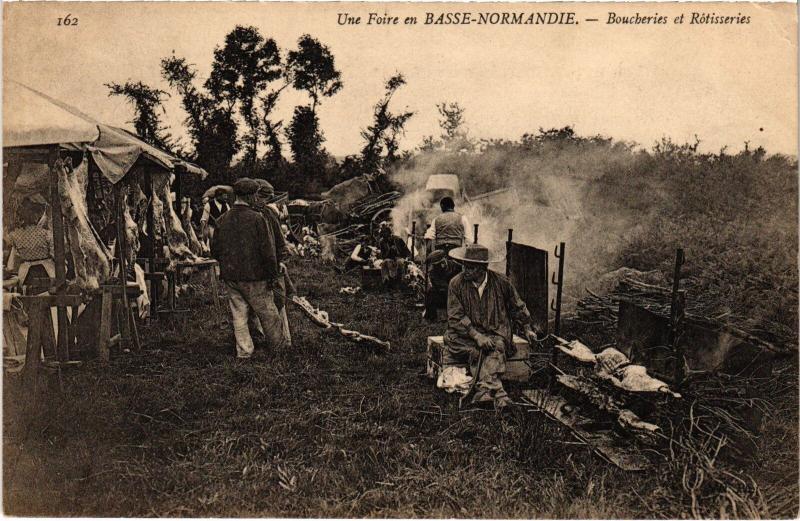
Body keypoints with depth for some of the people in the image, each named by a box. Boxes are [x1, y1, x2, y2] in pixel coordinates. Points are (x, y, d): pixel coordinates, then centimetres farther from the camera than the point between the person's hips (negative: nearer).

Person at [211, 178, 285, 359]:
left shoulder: (222, 220, 2)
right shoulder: (257, 219, -15)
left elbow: (215, 250, 8)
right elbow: (267, 250, -16)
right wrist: (273, 275, -8)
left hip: (230, 276, 5)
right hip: (254, 276, -5)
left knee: (239, 313, 11)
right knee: (267, 311, 12)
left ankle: (244, 351, 16)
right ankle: (276, 342, 29)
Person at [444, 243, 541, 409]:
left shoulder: (501, 282, 0)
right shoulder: (456, 283, -6)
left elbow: (517, 307, 17)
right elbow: (456, 317, -10)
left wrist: (527, 328, 12)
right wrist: (477, 336, -20)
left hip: (495, 333, 1)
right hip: (466, 334, 0)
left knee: (495, 348, -31)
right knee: (478, 351, -31)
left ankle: (485, 390, -42)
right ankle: (497, 392, -37)